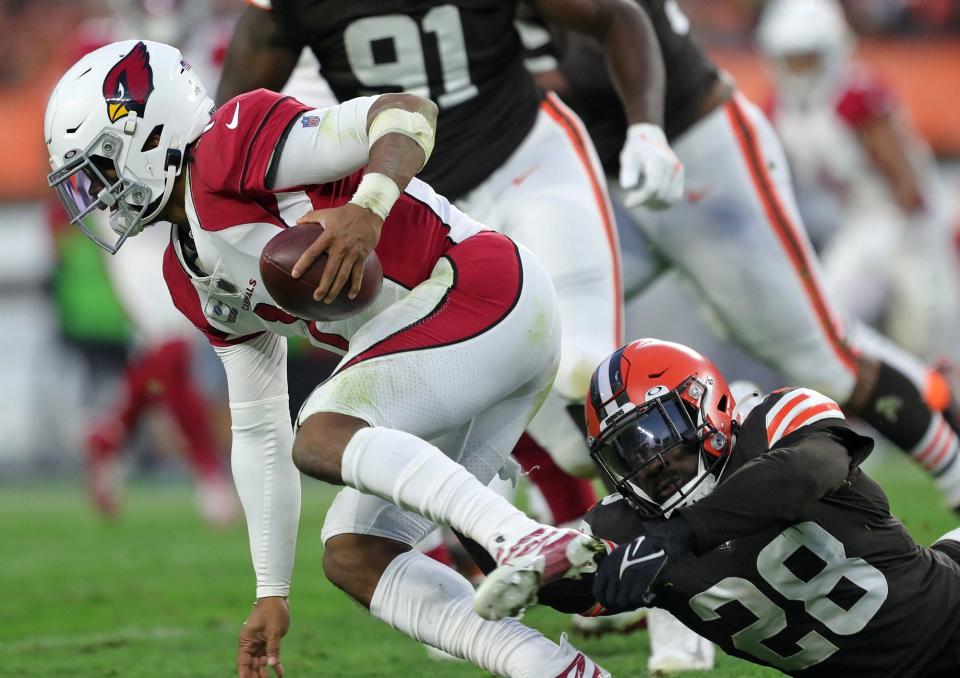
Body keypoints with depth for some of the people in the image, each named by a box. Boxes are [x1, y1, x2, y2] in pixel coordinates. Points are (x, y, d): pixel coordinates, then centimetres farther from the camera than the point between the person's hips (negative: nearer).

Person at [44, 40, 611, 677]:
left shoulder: (229, 151, -9)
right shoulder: (194, 278, 19)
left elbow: (411, 113, -17)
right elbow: (258, 435, 23)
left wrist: (368, 208, -35)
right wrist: (272, 593, 22)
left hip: (482, 289, -10)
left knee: (322, 437, -25)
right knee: (353, 556, 3)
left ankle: (528, 538, -37)